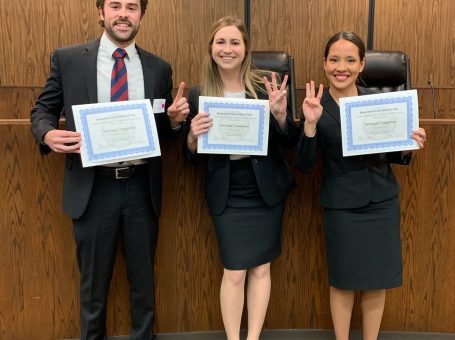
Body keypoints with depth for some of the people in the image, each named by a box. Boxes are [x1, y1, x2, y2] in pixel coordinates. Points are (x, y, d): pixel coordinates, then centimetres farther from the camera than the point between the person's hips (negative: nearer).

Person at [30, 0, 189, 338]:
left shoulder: (159, 68, 5)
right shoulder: (68, 59, 0)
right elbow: (43, 110, 5)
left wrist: (175, 118, -11)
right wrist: (48, 134, -16)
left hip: (142, 188, 2)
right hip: (93, 188, -1)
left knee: (143, 277, 16)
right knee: (93, 279, 14)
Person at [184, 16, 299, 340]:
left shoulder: (266, 86, -5)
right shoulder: (199, 94, -3)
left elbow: (291, 142, -4)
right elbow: (191, 155, 1)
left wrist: (280, 113, -22)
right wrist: (193, 136, -21)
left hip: (266, 191, 1)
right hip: (228, 196, 0)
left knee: (261, 268, 9)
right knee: (234, 272, 2)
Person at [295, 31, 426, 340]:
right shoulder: (316, 107, -6)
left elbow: (392, 156, 8)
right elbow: (304, 165, -12)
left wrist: (408, 148, -14)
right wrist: (310, 124, -26)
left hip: (382, 202, 3)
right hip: (342, 207, -3)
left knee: (377, 280, 12)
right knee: (344, 281, 9)